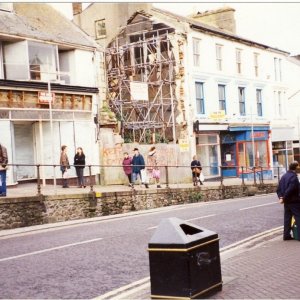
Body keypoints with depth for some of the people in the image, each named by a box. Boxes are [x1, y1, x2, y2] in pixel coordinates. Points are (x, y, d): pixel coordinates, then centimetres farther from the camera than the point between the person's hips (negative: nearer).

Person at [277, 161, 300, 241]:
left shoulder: (284, 176, 11)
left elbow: (278, 189, 10)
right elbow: (290, 190, -24)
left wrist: (280, 197, 0)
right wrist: (284, 198, -15)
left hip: (286, 201, 8)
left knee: (287, 218, 11)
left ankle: (286, 235, 13)